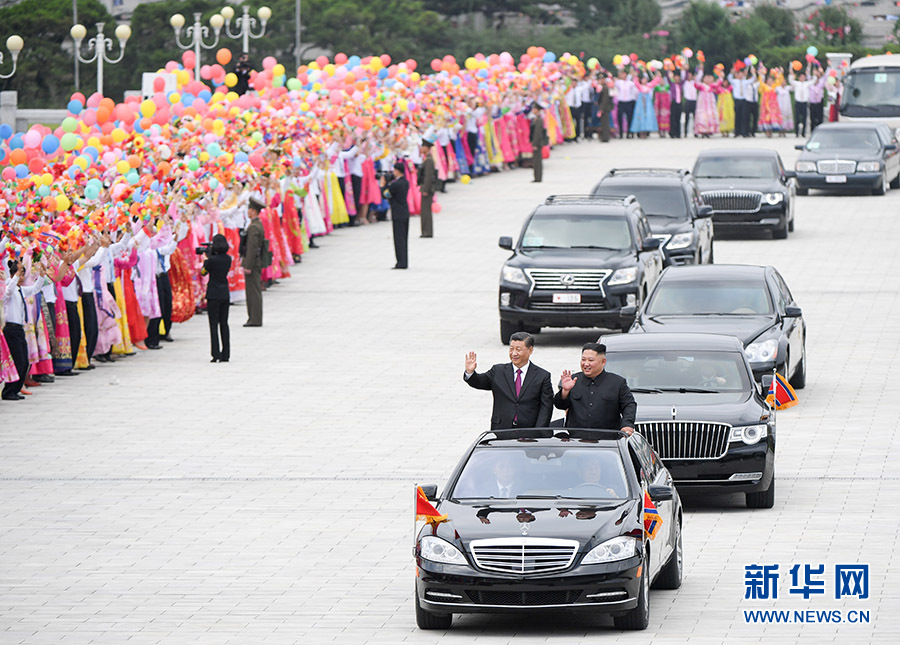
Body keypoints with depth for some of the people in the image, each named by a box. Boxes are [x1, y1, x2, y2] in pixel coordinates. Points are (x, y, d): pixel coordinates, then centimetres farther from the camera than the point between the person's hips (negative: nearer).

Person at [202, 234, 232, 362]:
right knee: (224, 324, 11)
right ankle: (225, 354, 12)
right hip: (225, 294, 6)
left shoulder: (212, 260, -15)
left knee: (214, 324, 0)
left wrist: (205, 259, 10)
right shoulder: (228, 259, 1)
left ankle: (216, 354, -5)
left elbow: (203, 272, -1)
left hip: (214, 294, -6)